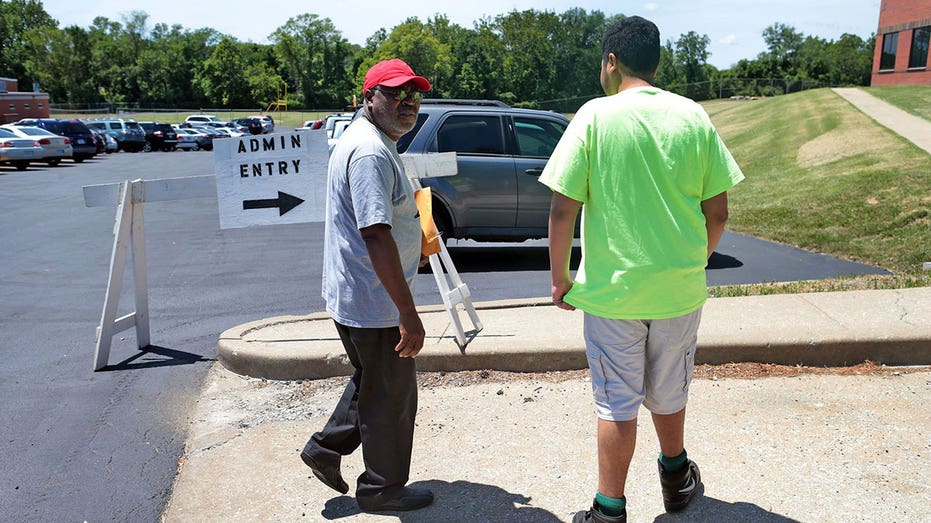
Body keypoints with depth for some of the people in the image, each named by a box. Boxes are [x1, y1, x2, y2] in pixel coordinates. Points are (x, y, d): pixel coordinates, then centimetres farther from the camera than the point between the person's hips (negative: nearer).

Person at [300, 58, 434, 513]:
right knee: (392, 395, 7)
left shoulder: (362, 141, 14)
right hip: (374, 304, -10)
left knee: (372, 381, 27)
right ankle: (382, 489, 26)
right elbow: (377, 237, -29)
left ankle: (326, 448, 36)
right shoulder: (371, 153, -22)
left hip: (352, 297, 10)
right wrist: (408, 313, -29)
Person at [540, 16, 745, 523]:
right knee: (669, 393, 23)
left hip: (611, 288, -3)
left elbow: (562, 209, -13)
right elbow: (717, 212, 2)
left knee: (617, 404, 8)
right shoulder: (693, 117, 0)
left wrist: (559, 277, -1)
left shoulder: (595, 116, -9)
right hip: (680, 288, 4)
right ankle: (675, 477, 44)